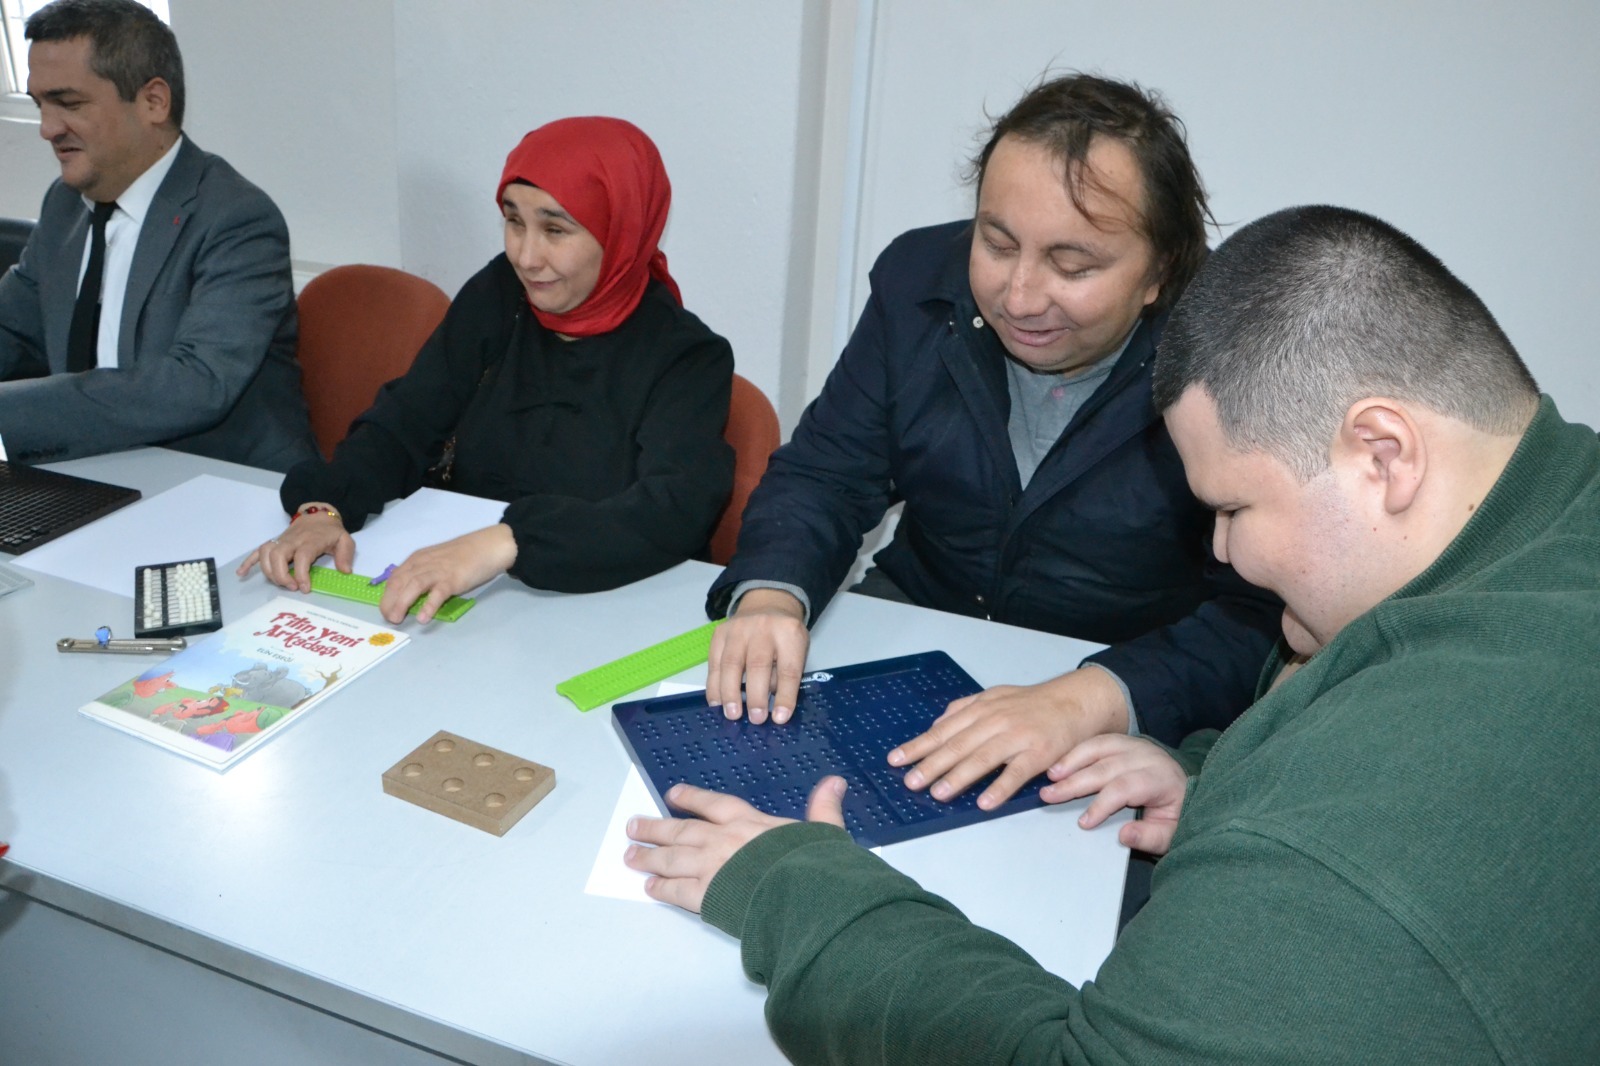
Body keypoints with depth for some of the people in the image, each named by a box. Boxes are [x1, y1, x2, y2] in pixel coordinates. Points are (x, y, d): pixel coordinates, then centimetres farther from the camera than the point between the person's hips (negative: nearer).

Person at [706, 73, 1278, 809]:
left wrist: (1085, 701, -41)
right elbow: (825, 474, -3)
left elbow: (1266, 612, -24)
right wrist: (770, 597, -24)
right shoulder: (920, 283, -6)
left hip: (1131, 708, -3)